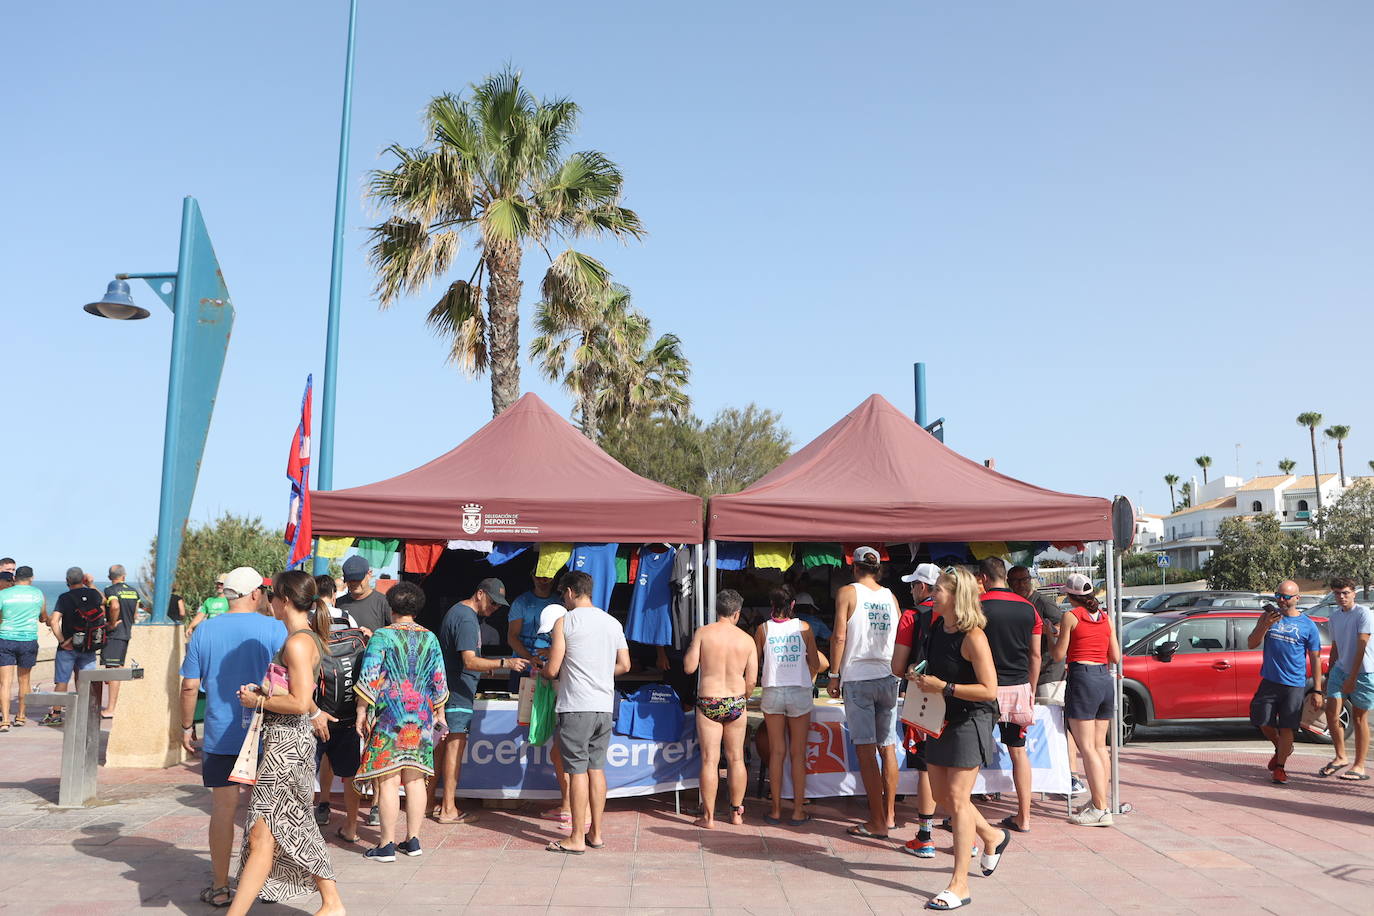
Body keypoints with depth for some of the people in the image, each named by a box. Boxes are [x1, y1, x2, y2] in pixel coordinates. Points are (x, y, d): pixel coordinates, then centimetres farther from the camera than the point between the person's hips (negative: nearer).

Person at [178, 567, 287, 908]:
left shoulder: (205, 630, 0)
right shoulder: (275, 629, -6)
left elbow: (189, 686, 1)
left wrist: (187, 727, 12)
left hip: (219, 736, 1)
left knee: (223, 810, 7)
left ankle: (220, 888, 14)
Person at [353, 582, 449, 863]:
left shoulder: (382, 637, -6)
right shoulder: (430, 639, 7)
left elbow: (368, 680, -10)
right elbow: (439, 682, 10)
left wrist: (361, 714, -3)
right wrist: (435, 714, 21)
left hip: (389, 716, -5)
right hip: (421, 718, 5)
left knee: (388, 781, -2)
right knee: (415, 779, 10)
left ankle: (387, 846, 1)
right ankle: (413, 840, 16)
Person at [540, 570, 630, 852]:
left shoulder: (564, 622, -6)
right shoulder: (613, 623, 10)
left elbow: (552, 669, -7)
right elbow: (624, 665, 13)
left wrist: (542, 671, 15)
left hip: (576, 706, -6)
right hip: (604, 705, 6)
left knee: (577, 771, -1)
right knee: (597, 768, 12)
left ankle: (577, 838, 4)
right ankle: (596, 833, 18)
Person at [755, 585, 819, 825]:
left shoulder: (763, 629, 0)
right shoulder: (804, 628, -1)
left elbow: (754, 665, 5)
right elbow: (815, 664, 3)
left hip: (772, 693, 1)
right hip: (799, 693, -1)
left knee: (776, 753, 6)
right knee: (798, 754, 5)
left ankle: (776, 810, 9)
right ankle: (798, 811, 7)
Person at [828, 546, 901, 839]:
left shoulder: (847, 592, -3)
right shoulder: (890, 596, 9)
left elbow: (839, 636, -9)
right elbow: (898, 638, 12)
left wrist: (833, 676, -2)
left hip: (858, 678, -5)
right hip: (888, 678, 5)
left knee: (866, 751, -3)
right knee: (888, 748, 12)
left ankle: (877, 822, -3)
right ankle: (889, 814, 20)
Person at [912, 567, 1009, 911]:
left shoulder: (972, 637, -21)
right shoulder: (937, 627, 4)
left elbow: (989, 690, -24)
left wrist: (943, 687, -24)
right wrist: (923, 681, 6)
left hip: (970, 721, -9)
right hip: (941, 720, 9)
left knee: (957, 798, -7)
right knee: (941, 795, 16)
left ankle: (959, 884, 0)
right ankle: (992, 837, 41)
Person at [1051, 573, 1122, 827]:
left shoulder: (1071, 617, -5)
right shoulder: (1105, 617, 11)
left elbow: (1059, 655, -4)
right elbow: (1116, 657, 12)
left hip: (1082, 679, -7)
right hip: (1106, 680, 7)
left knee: (1087, 748, -5)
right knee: (1100, 745, 16)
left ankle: (1100, 810, -7)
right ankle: (1101, 799, 22)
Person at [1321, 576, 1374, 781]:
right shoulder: (1335, 616, 9)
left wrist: (1352, 678, -18)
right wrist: (1329, 674, 17)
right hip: (1340, 669, 6)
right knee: (1331, 712, -3)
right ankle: (1340, 758, 14)